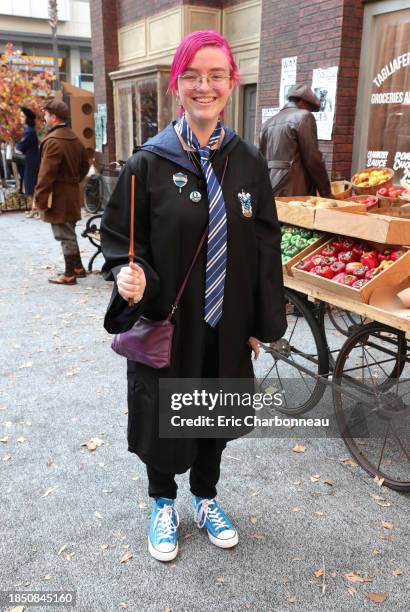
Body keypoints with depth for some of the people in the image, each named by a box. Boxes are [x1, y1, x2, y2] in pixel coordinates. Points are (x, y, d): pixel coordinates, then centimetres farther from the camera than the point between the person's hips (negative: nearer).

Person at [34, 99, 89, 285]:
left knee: (65, 236, -2)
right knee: (69, 233, 19)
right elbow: (85, 165, 19)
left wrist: (40, 198, -16)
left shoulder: (53, 141, -17)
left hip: (58, 197, -9)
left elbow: (46, 173, -21)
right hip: (72, 194, 9)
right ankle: (78, 268, 28)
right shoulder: (74, 139, 11)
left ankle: (70, 275, 6)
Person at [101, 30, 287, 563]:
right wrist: (127, 273, -26)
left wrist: (262, 323, 2)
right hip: (165, 323, -2)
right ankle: (163, 503, 42)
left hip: (227, 325, 3)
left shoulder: (248, 162, -1)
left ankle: (205, 498, 46)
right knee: (162, 415, 13)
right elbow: (118, 236, -4)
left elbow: (265, 247, 2)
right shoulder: (150, 163, -9)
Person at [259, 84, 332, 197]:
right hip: (294, 192, -7)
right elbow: (313, 159, -9)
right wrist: (326, 192, -3)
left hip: (268, 192, 7)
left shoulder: (268, 122, 18)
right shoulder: (303, 117, -3)